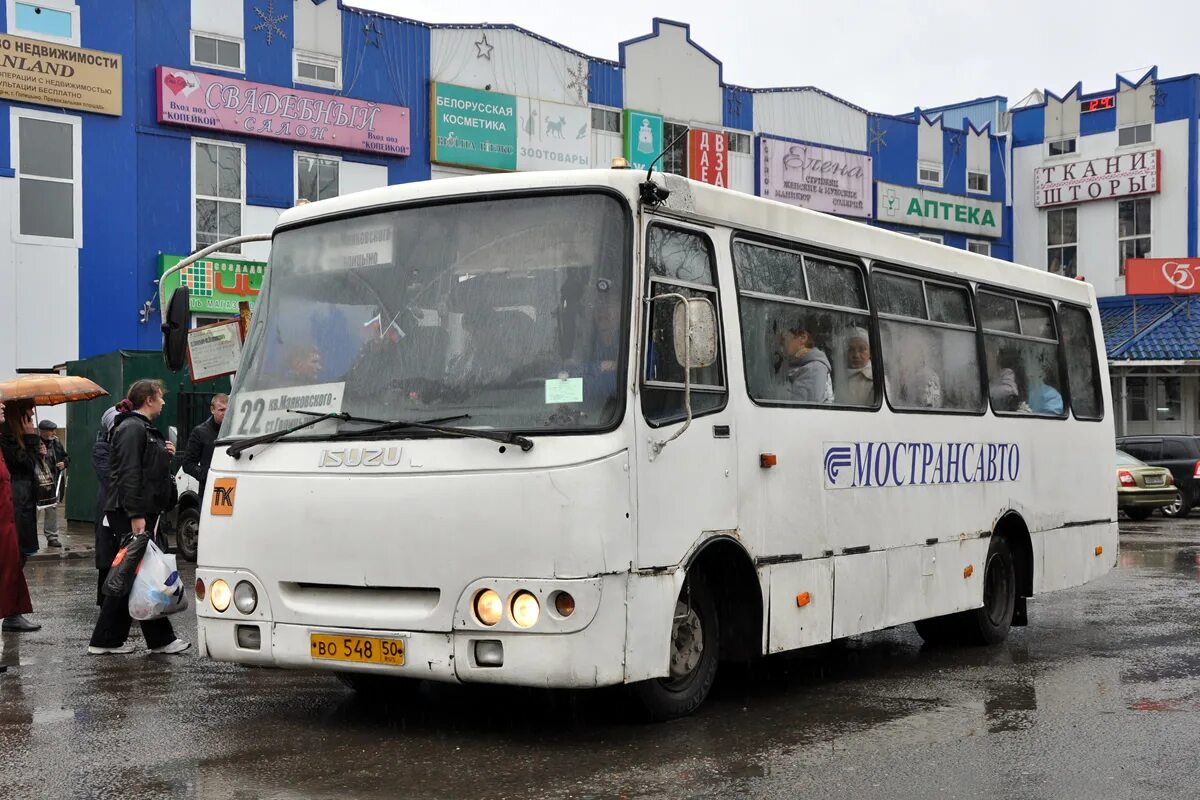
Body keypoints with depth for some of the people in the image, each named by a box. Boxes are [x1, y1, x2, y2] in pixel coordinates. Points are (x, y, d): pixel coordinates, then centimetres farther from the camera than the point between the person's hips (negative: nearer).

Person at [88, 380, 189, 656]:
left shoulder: (143, 428, 21)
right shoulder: (132, 428, -12)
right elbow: (129, 474, -20)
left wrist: (164, 454, 12)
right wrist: (136, 515, -25)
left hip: (139, 511, 11)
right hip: (131, 513, -11)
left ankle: (105, 640, 14)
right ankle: (160, 639, 0)